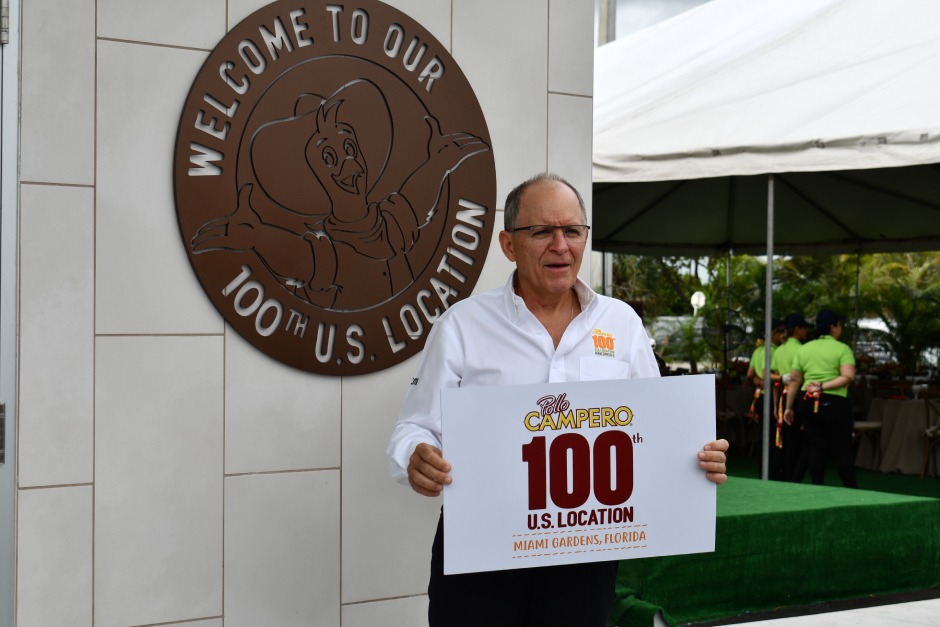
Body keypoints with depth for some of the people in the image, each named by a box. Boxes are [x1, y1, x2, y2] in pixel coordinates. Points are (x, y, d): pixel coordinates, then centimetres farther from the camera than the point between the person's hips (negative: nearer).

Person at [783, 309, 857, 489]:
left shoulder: (804, 349, 11)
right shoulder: (842, 349, -2)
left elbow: (794, 380, 11)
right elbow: (848, 376, -17)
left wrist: (789, 407, 16)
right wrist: (823, 386, -15)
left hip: (807, 402, 5)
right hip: (833, 403, -4)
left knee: (816, 449, 7)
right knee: (842, 450, 1)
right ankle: (852, 491, 4)